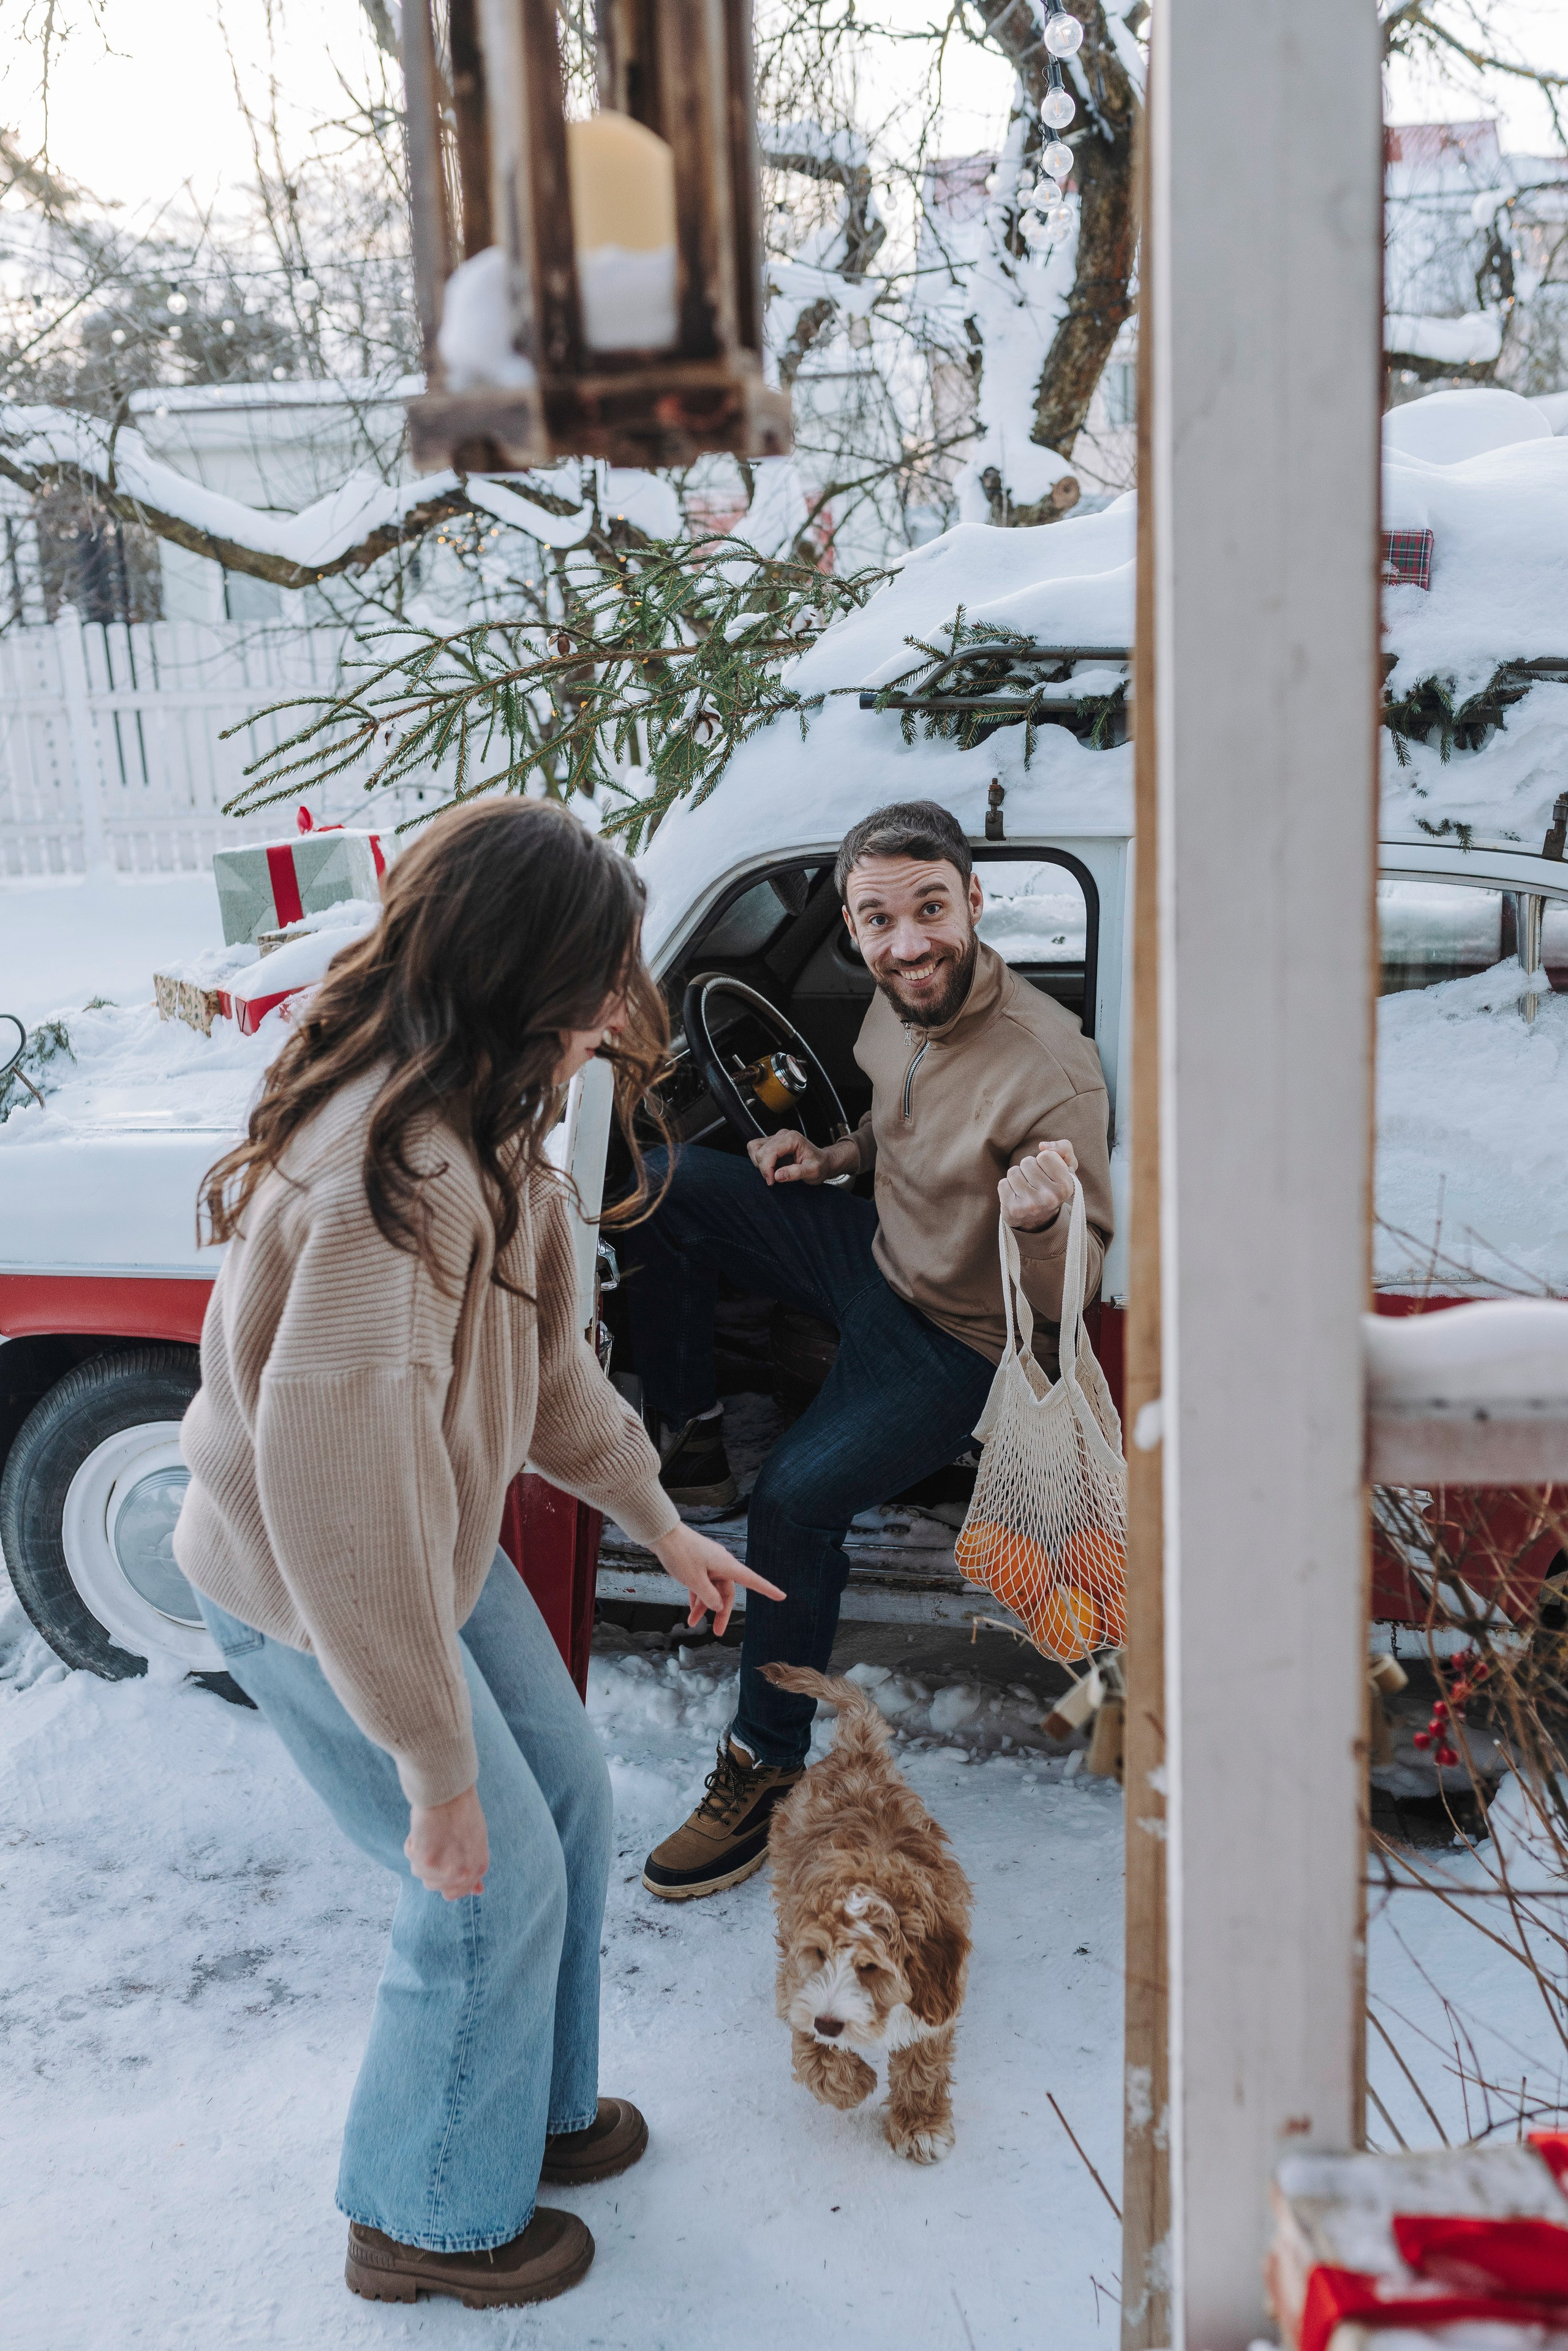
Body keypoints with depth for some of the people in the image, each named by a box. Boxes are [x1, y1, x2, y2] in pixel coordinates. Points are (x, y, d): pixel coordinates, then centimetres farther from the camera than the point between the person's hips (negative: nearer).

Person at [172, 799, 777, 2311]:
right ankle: (431, 2219, 32)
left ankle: (532, 2109, 43)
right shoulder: (394, 1177, -36)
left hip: (436, 1549, 9)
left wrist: (659, 1522, 15)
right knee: (495, 1884, 5)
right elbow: (337, 1500, -35)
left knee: (569, 1804, 18)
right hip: (310, 1599, -9)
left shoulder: (473, 1127, -3)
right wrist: (435, 1763, -25)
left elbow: (538, 1355, 11)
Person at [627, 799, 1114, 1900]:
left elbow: (1082, 1289, -25)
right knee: (668, 1185, 1)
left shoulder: (1052, 1068, -31)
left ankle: (770, 1766, -5)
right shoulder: (899, 1002, -7)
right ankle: (693, 1442, 14)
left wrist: (1041, 1220, -47)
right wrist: (841, 1155, 0)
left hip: (962, 1341, -8)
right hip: (880, 1258, 8)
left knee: (797, 1497, -26)